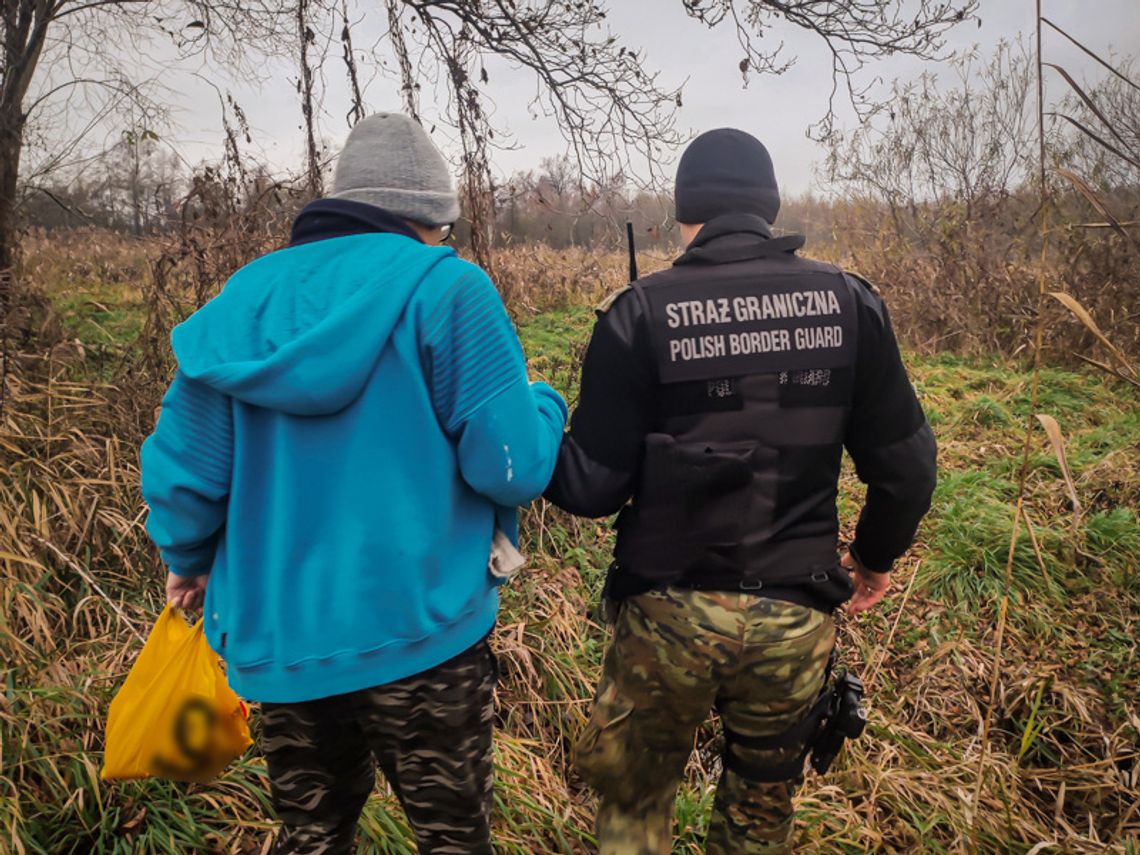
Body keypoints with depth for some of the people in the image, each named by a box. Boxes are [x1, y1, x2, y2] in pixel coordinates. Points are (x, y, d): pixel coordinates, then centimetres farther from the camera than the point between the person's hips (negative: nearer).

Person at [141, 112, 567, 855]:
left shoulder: (250, 295, 4)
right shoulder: (446, 288, -11)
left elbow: (183, 462, 4)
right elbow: (512, 467, -16)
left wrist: (190, 561, 23)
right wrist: (544, 404, 6)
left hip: (277, 640, 6)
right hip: (419, 639, -5)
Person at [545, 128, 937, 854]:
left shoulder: (641, 313, -11)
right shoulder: (849, 302, -3)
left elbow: (593, 487, -11)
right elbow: (906, 465, -1)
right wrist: (876, 556, 18)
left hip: (670, 612, -2)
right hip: (796, 619, 3)